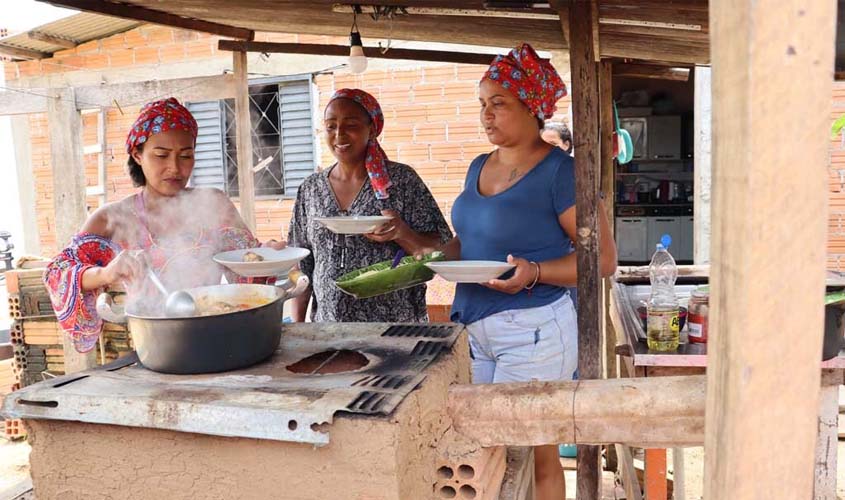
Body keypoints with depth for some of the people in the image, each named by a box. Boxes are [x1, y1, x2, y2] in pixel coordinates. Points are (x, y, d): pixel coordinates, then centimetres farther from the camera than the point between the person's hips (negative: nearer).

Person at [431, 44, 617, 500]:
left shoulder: (559, 171, -11)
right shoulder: (479, 166, 12)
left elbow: (602, 258, -13)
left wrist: (534, 272, -26)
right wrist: (437, 254, 3)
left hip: (534, 330, -7)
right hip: (474, 328, 7)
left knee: (533, 456, 3)